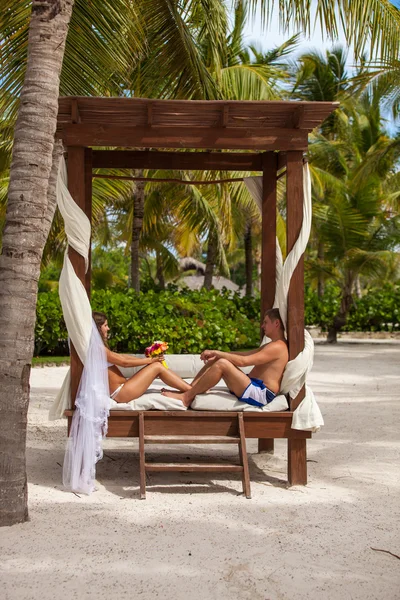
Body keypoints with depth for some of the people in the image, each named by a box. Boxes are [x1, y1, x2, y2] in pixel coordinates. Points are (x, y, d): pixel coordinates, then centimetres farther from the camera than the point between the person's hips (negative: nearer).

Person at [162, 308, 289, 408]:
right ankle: (189, 390, -3)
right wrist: (216, 354, 3)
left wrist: (216, 353, -13)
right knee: (215, 360, 7)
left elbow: (242, 361, -20)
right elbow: (244, 354, 16)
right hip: (253, 388, 10)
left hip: (261, 394, -10)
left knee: (222, 364, -25)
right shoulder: (271, 345, 22)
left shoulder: (278, 347, -13)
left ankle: (186, 397, -18)